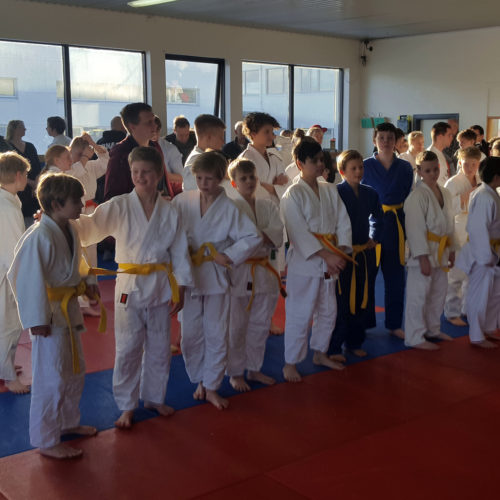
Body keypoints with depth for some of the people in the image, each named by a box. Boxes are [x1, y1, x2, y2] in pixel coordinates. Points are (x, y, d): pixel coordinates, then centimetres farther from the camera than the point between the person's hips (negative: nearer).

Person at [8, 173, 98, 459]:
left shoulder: (70, 230, 4)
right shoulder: (40, 237, -24)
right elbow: (28, 279, -23)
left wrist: (87, 283, 4)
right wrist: (37, 319, -22)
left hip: (69, 311, 10)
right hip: (49, 316, -9)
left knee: (74, 373, 22)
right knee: (51, 380, 0)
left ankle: (68, 422, 42)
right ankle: (46, 441, 15)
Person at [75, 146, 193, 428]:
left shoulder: (170, 211, -1)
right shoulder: (119, 207, -7)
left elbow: (179, 251, 3)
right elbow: (91, 228, -20)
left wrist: (180, 288, 1)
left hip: (161, 285, 2)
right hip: (130, 286, -2)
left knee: (159, 347, 14)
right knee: (128, 349, 3)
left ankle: (154, 397, 35)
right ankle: (127, 406, 20)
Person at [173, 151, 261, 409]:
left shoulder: (229, 208, -6)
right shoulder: (182, 201, -2)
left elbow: (253, 237, -6)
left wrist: (228, 256, -11)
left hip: (216, 278, -1)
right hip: (187, 276, 1)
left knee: (216, 336, 5)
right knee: (191, 335, 8)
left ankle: (211, 387, 21)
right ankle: (199, 380, 30)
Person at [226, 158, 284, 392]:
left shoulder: (268, 206, 8)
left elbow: (278, 234, -4)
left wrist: (258, 236, -20)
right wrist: (263, 236, -17)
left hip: (264, 272, 5)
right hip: (238, 273, -5)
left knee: (260, 325, 15)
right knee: (236, 327, 2)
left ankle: (254, 368, 30)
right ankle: (236, 373, 17)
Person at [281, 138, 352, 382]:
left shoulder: (330, 190, 9)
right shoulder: (293, 194, -11)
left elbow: (343, 222, 5)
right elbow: (299, 233, -18)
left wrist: (340, 252, -10)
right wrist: (325, 255, -22)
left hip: (330, 262, 7)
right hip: (304, 263, -7)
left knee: (328, 311, 17)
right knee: (299, 315, -3)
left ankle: (320, 353, 35)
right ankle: (290, 363, 9)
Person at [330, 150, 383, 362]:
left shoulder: (370, 193, 7)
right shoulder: (335, 193, -10)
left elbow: (377, 219, 20)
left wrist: (373, 240, 6)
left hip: (365, 254, 6)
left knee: (362, 299, 13)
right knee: (340, 302, -2)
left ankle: (355, 342, 28)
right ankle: (333, 348, 9)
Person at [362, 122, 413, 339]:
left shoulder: (405, 168, 6)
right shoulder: (366, 166, -2)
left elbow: (408, 198, 11)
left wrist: (407, 228, 5)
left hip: (395, 225, 3)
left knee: (395, 276, 9)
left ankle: (394, 324, 21)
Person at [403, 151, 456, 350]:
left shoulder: (445, 193, 10)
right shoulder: (417, 196, -16)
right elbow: (415, 229, -19)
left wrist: (451, 250, 19)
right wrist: (423, 257, -21)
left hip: (440, 253, 9)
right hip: (423, 253, -8)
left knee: (439, 292, 18)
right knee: (419, 295, -4)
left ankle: (432, 329, 34)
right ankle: (415, 337, 6)